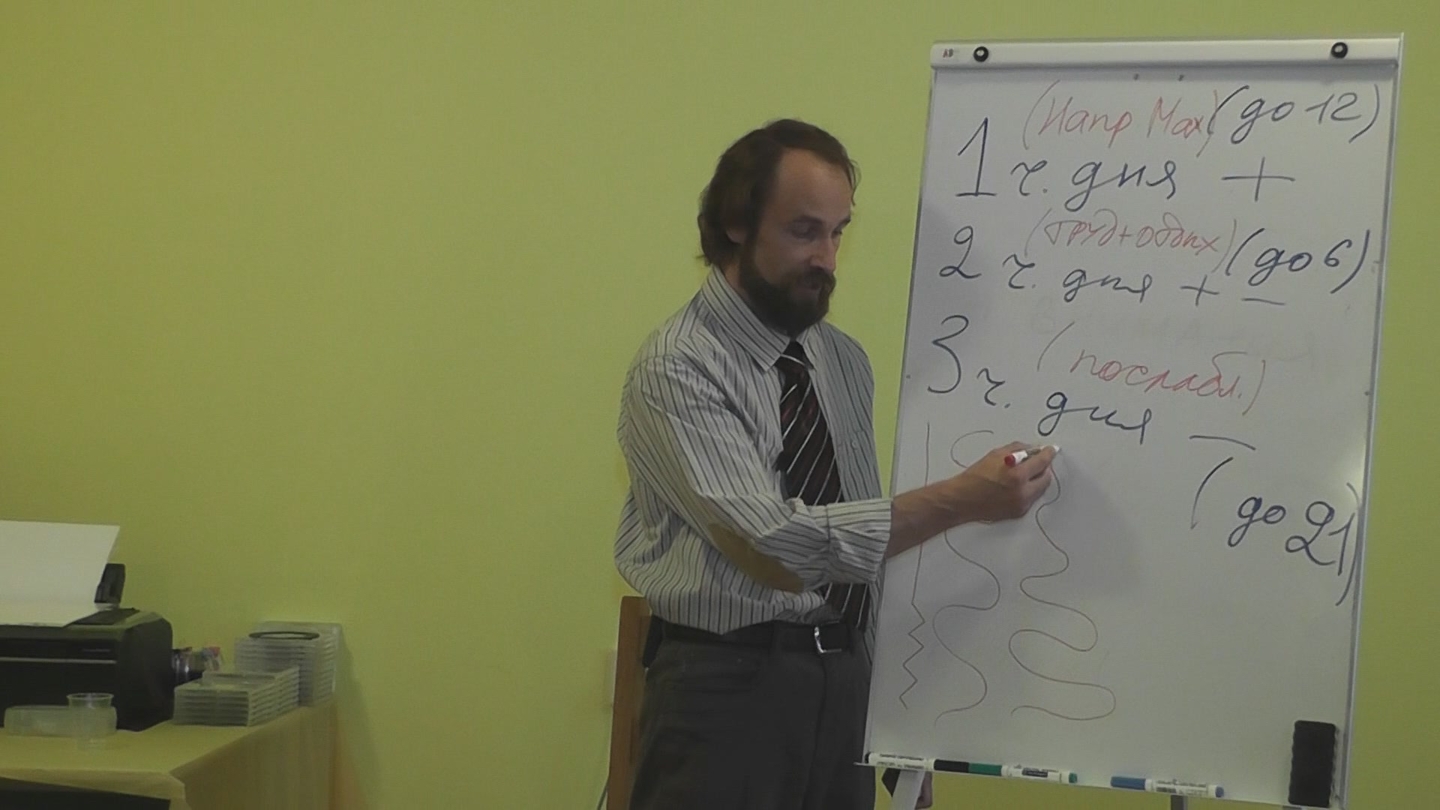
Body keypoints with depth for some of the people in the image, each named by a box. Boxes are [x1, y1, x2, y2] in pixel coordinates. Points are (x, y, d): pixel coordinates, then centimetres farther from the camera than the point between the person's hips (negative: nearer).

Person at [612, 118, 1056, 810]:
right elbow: (775, 540, -23)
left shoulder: (844, 359, 10)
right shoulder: (674, 369, -14)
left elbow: (865, 537, 13)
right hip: (729, 684, -6)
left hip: (849, 678, 6)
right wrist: (961, 500, -25)